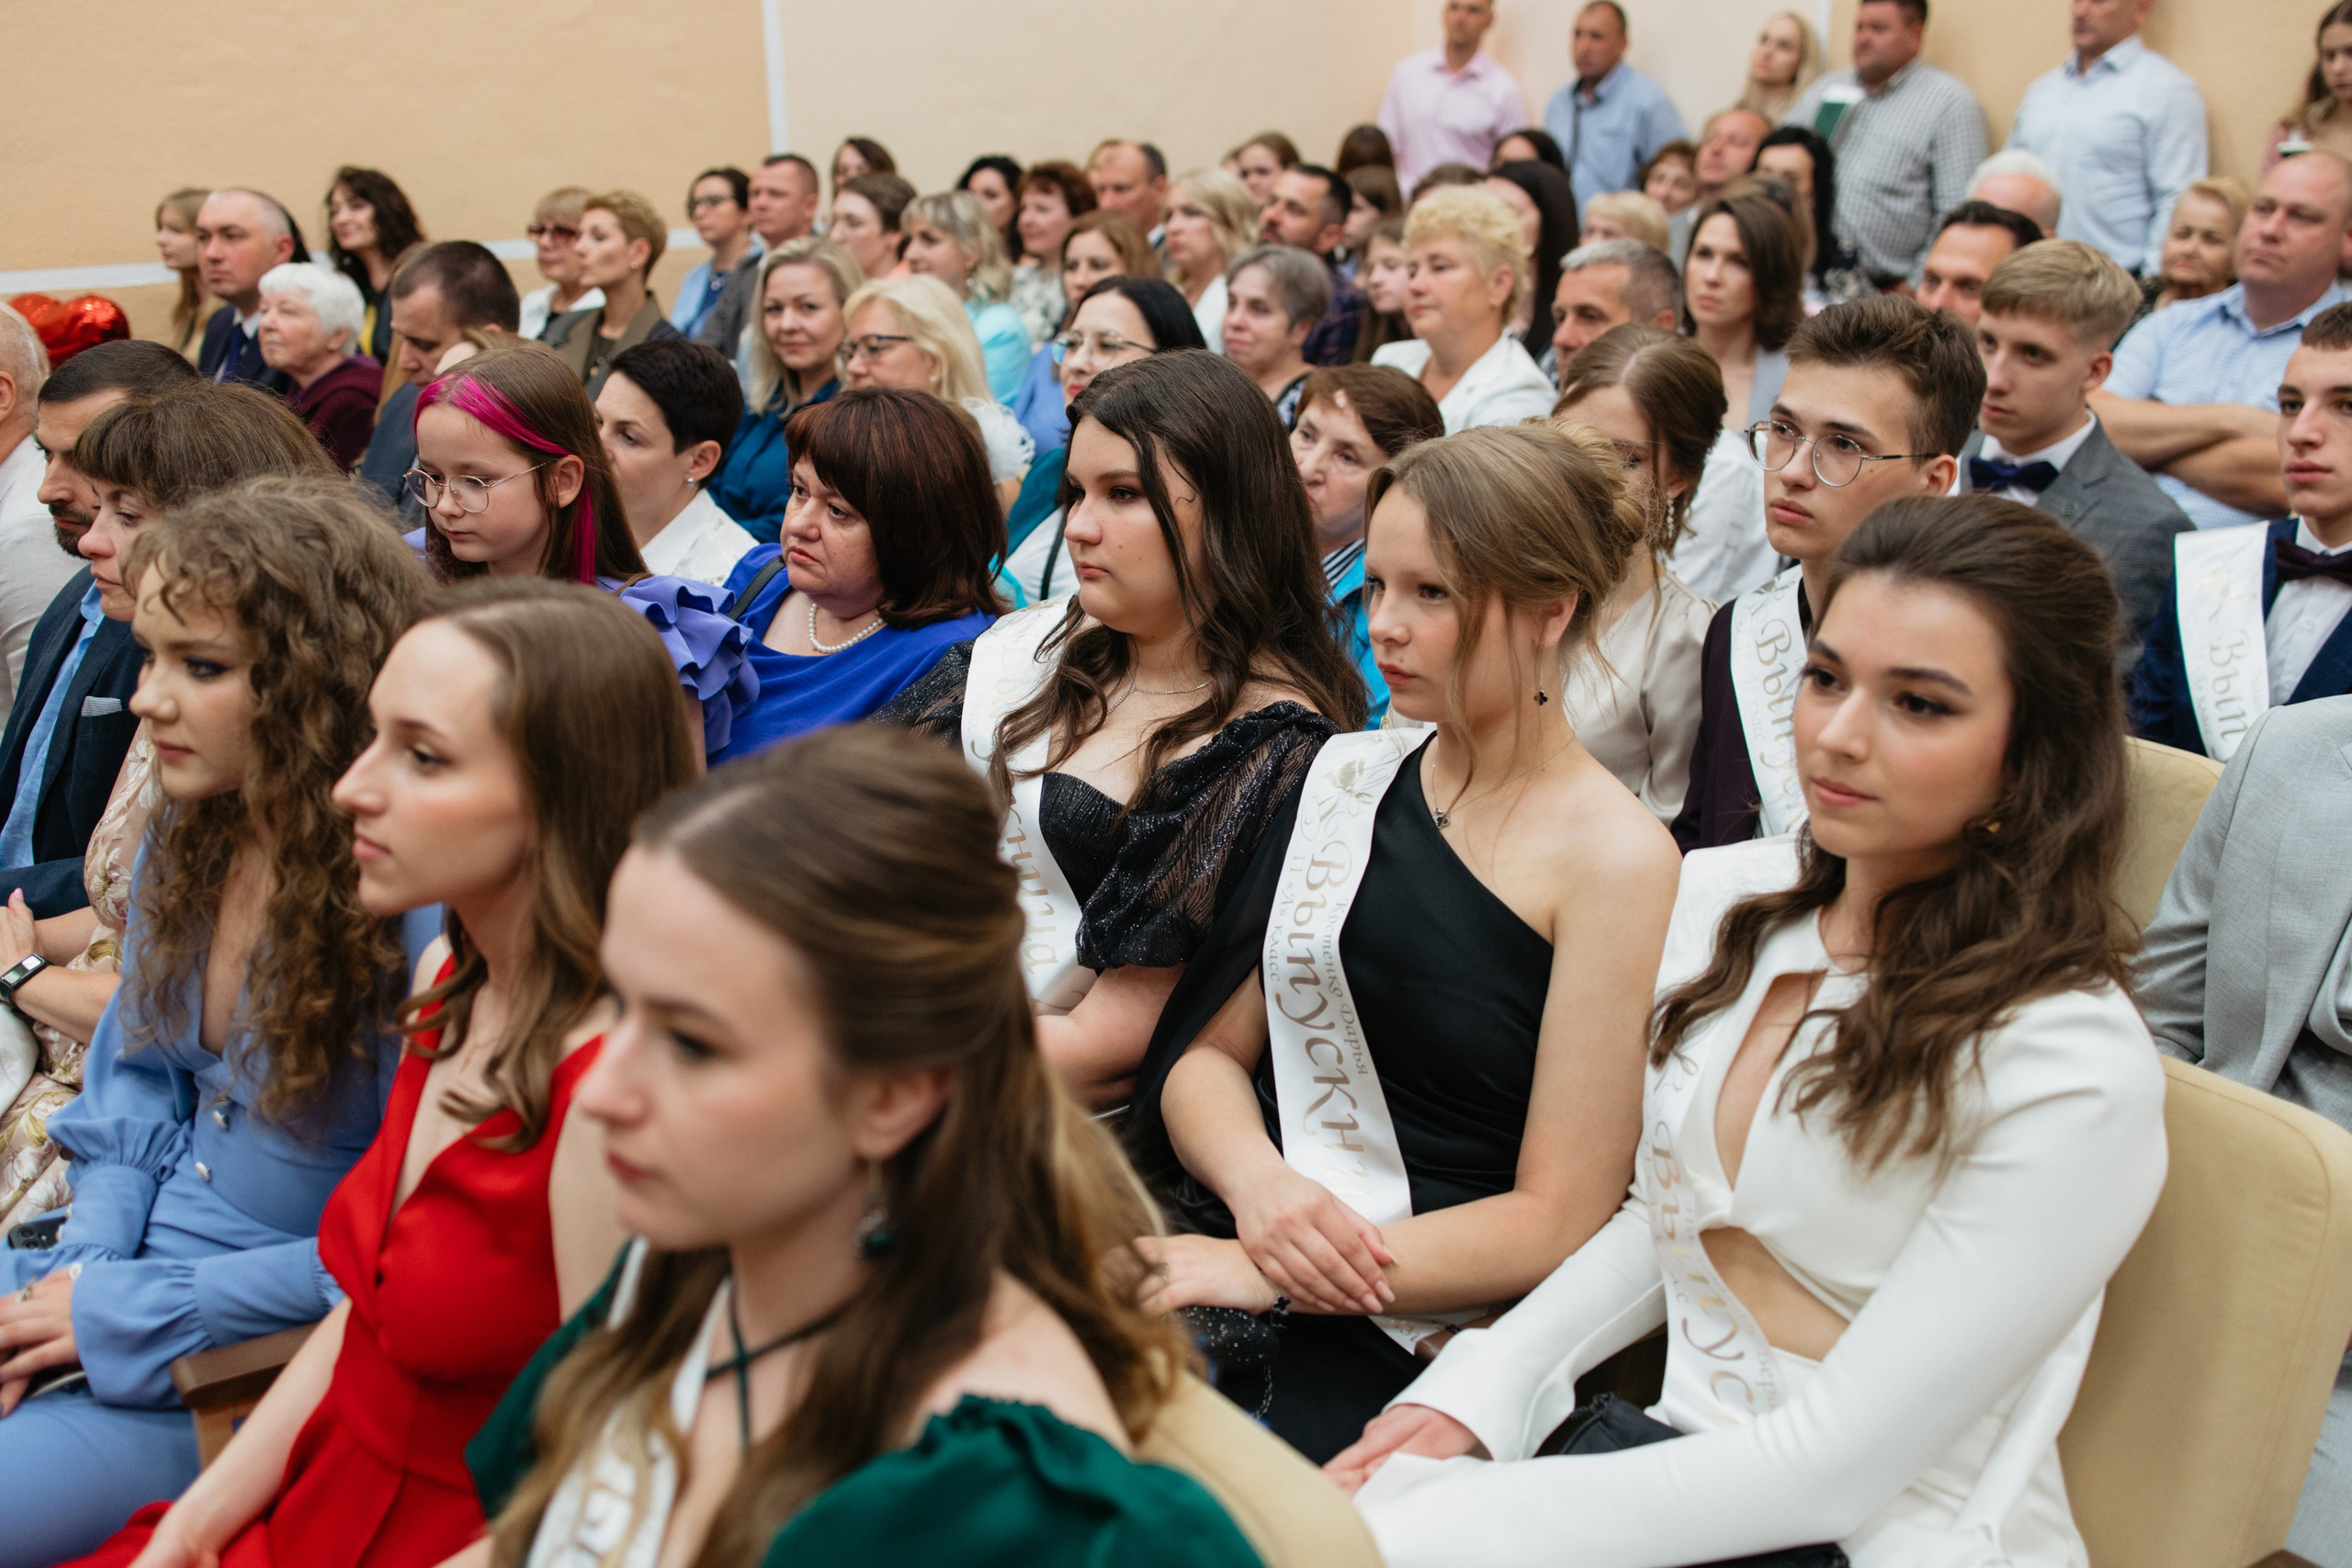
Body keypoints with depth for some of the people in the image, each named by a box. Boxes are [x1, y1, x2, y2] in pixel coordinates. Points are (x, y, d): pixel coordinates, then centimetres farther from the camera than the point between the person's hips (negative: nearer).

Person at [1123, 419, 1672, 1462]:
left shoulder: (1617, 860, -7)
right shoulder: (1346, 776, 12)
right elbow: (1210, 1049, 12)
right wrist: (1256, 1183, -11)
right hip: (1234, 1232, 6)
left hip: (1418, 1334, -5)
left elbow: (1556, 1219, -10)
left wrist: (1264, 1274, -16)